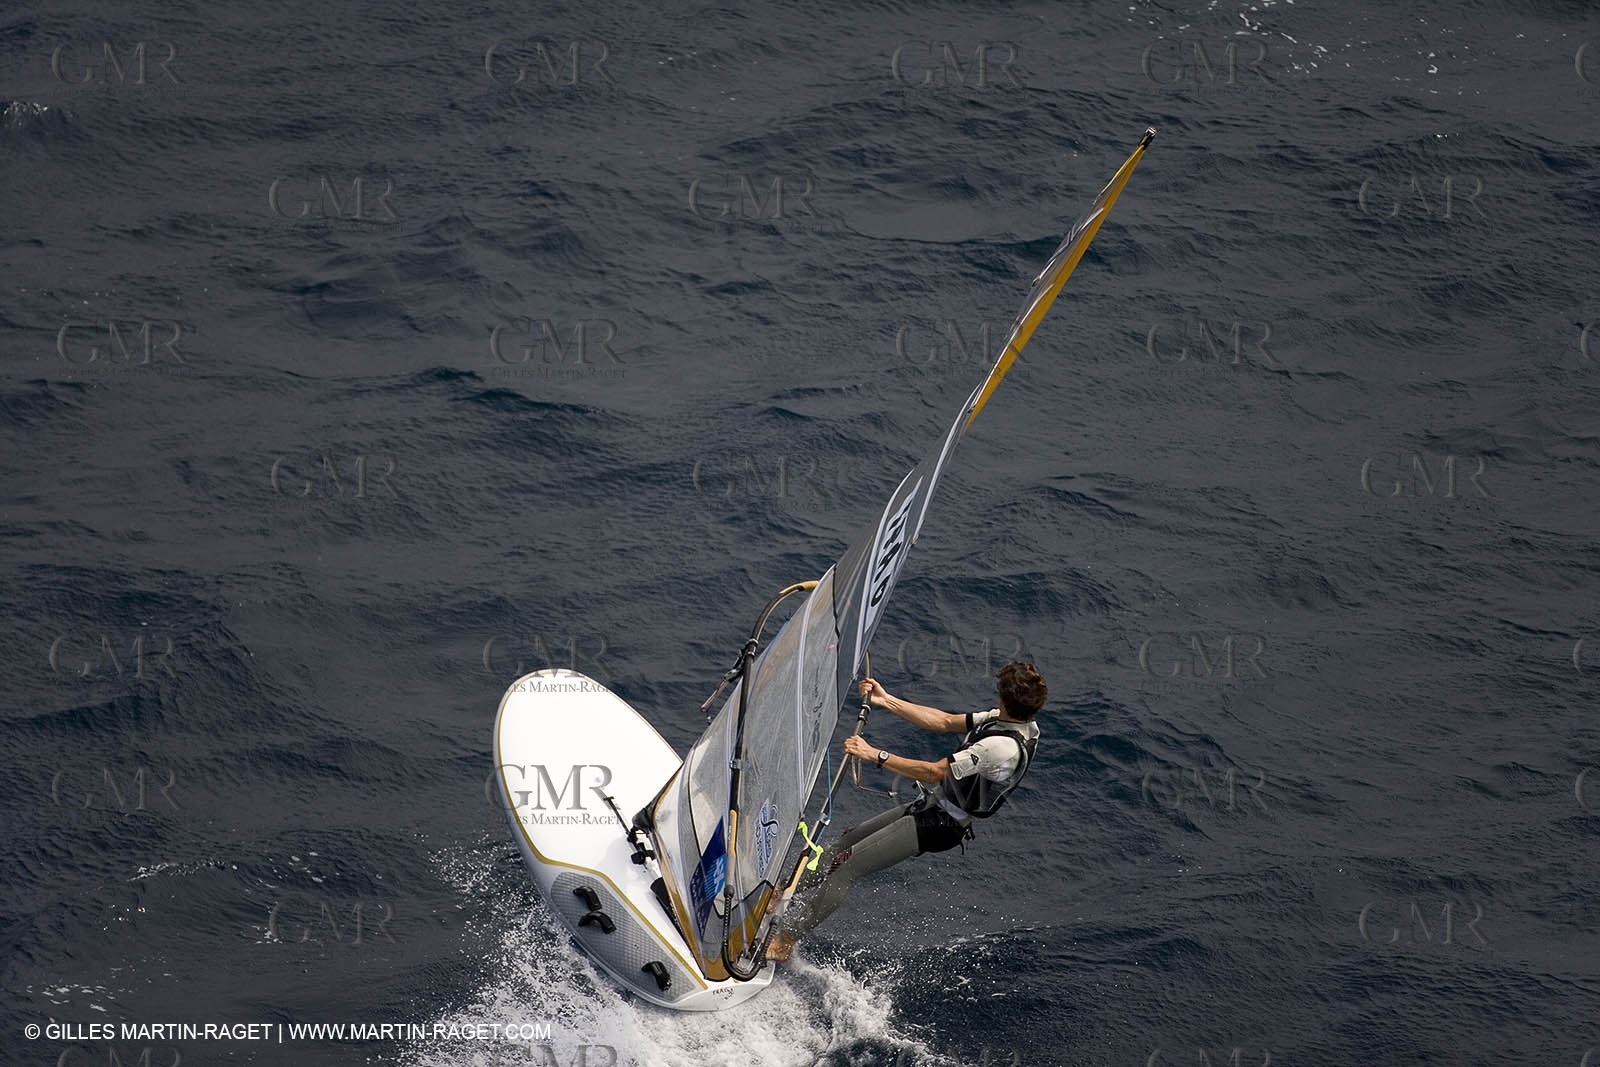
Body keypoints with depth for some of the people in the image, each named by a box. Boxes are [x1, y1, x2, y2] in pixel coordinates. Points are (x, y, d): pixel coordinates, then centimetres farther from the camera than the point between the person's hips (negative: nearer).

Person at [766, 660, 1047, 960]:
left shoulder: (1002, 747, -32)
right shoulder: (1015, 721, -2)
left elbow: (933, 773, -28)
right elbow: (945, 722, 6)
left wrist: (876, 754, -23)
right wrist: (886, 701, 5)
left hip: (939, 824, -9)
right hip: (933, 804, 9)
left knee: (848, 865, -10)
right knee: (846, 843, 19)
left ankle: (785, 940, -2)